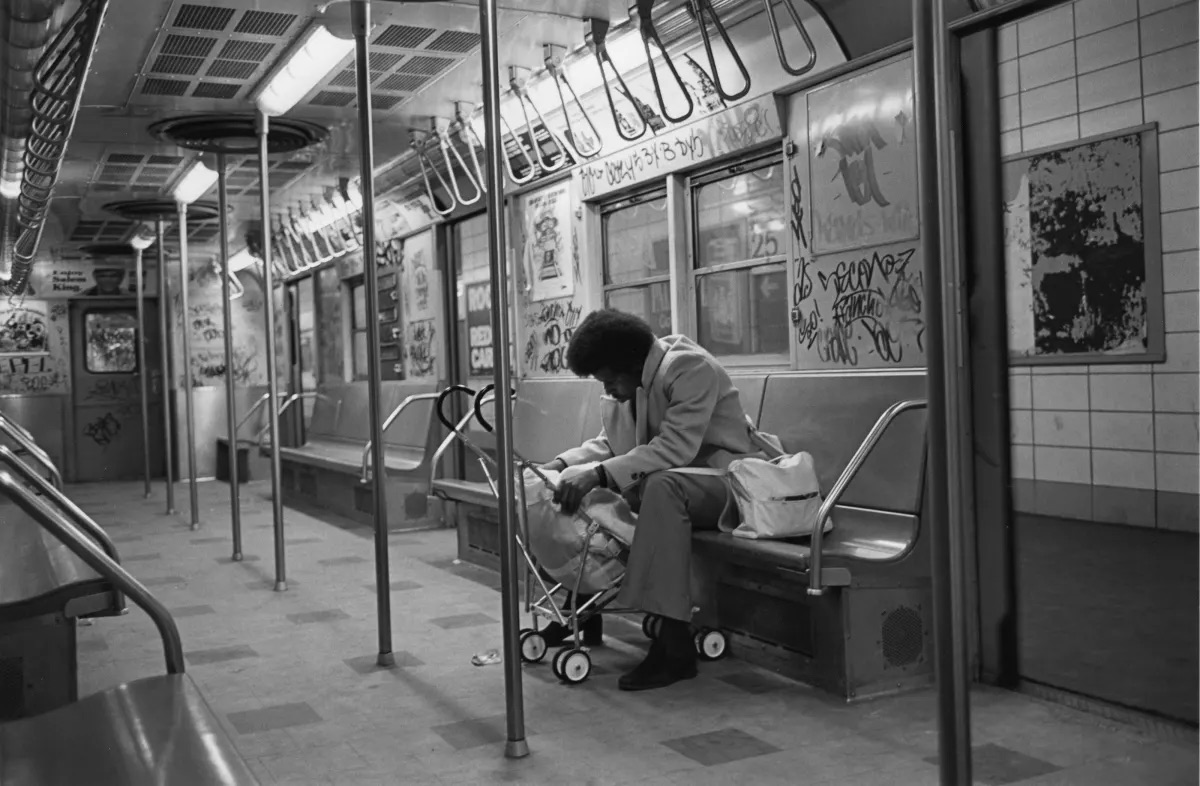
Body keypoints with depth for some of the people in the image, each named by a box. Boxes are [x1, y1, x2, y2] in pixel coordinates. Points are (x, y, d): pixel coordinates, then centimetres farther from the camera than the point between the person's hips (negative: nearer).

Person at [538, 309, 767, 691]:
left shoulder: (690, 368, -23)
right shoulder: (624, 382, 1)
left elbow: (676, 448, -33)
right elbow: (608, 444, 8)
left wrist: (598, 473, -38)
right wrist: (564, 463, -11)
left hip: (723, 479, -8)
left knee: (663, 485, -38)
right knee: (586, 491, 0)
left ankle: (676, 645, -35)